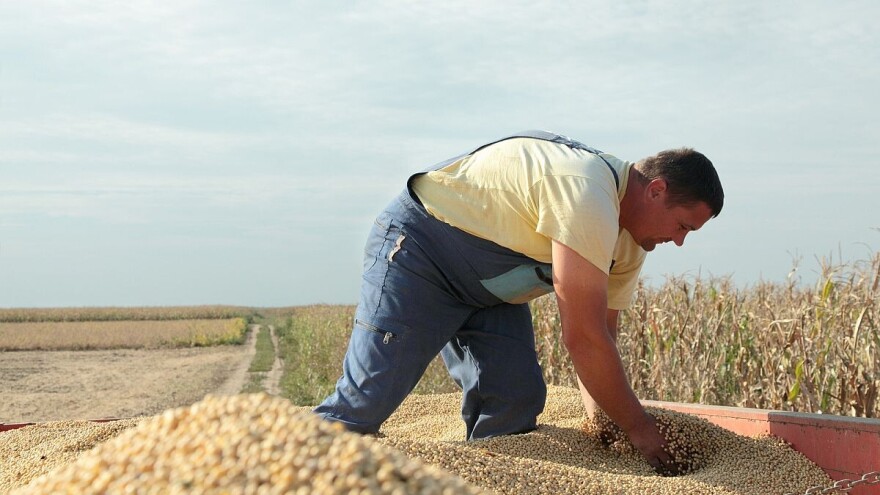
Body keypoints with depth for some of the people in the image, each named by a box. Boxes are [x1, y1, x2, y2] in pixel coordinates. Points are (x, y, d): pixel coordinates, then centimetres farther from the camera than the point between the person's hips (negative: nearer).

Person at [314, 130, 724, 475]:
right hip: (418, 248, -9)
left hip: (488, 287, 9)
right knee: (367, 400, -16)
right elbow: (583, 339, -29)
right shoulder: (586, 197, -31)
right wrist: (638, 427, -19)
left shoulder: (630, 242, 1)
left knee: (514, 404, -5)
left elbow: (600, 335, 6)